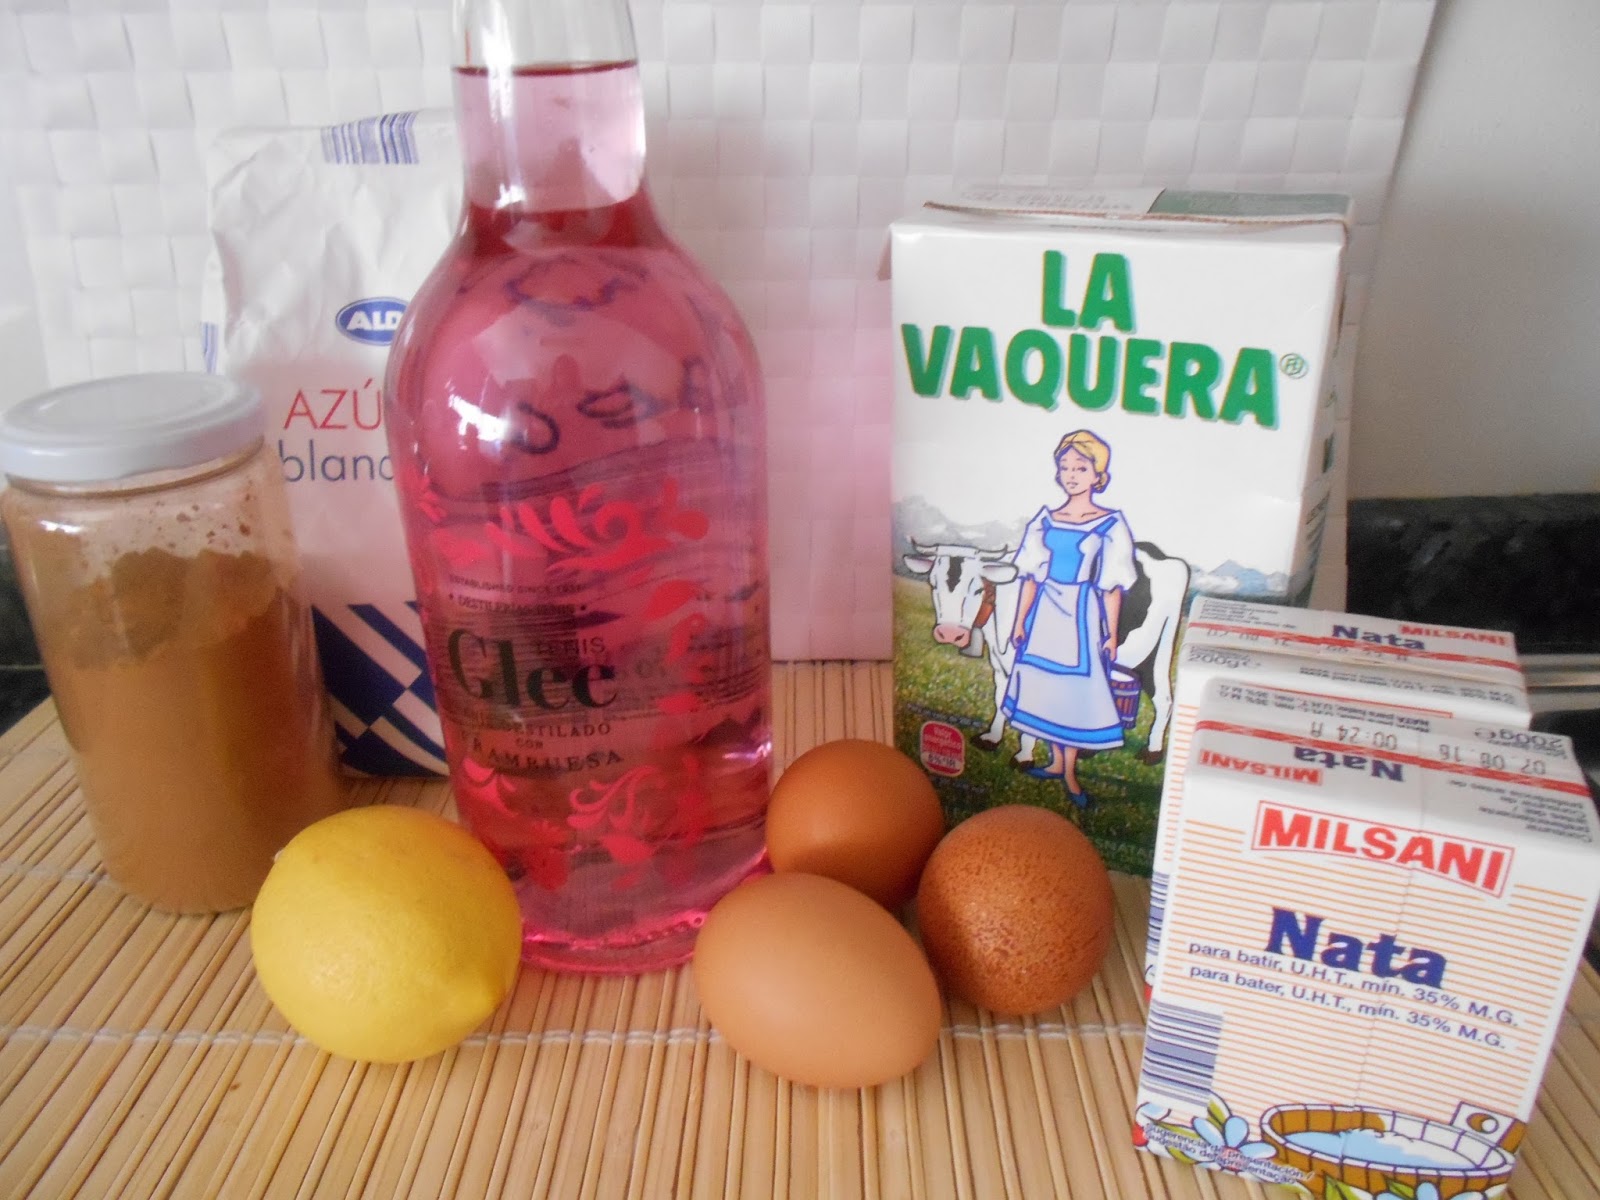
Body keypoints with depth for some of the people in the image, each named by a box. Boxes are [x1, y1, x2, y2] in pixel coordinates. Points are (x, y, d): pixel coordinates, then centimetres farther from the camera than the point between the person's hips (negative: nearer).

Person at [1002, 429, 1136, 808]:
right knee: (1046, 686, 10)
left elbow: (1112, 586, -4)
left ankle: (1069, 771, 15)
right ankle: (1056, 762, 27)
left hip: (1082, 616, -3)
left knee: (1075, 690, 1)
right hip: (1045, 614, 4)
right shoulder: (1046, 519, 3)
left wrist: (1111, 635, -4)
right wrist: (1020, 622, 5)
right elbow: (1031, 576, 6)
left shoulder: (1110, 525, -5)